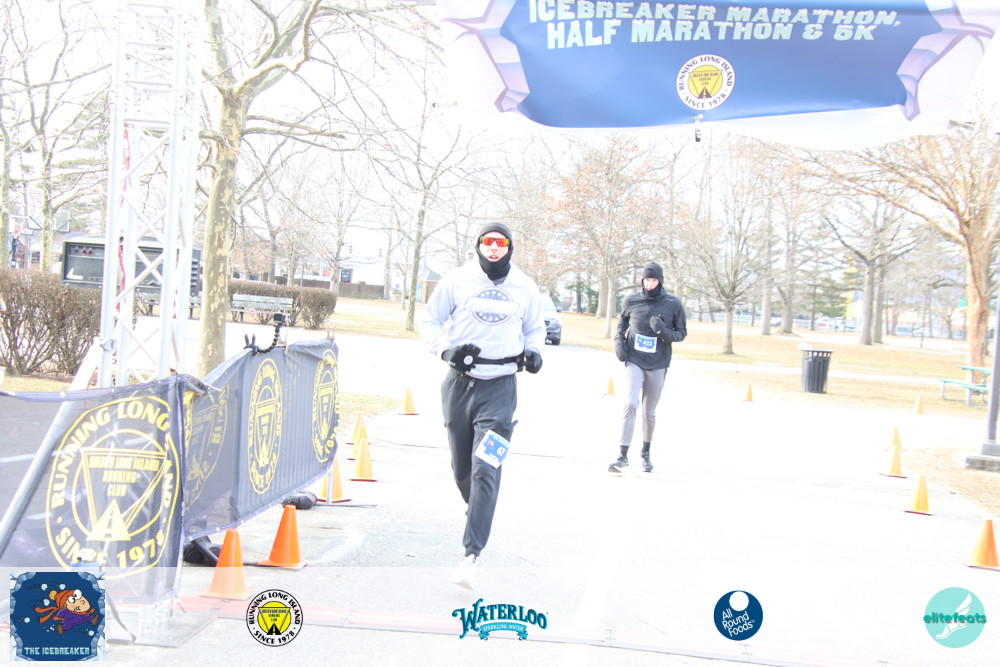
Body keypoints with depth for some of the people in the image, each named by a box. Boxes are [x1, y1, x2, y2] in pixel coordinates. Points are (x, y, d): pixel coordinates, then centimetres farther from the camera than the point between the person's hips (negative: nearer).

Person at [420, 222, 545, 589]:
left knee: (486, 472, -12)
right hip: (460, 383, 1)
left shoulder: (525, 288, 6)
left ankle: (471, 555, -14)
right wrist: (445, 349, -10)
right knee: (461, 468, 11)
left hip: (500, 388, -1)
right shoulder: (457, 280, 1)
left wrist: (533, 351, 1)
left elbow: (535, 328, 22)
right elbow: (430, 321, 8)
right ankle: (474, 509, 44)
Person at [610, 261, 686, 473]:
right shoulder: (632, 301, -1)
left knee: (649, 412, 11)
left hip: (658, 365, 1)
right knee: (630, 403, -19)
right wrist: (619, 340, 2)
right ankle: (623, 455, -16)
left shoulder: (673, 304, -4)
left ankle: (646, 452, 33)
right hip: (634, 361, -1)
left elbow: (682, 333, 2)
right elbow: (623, 320, 18)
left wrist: (665, 331, -18)